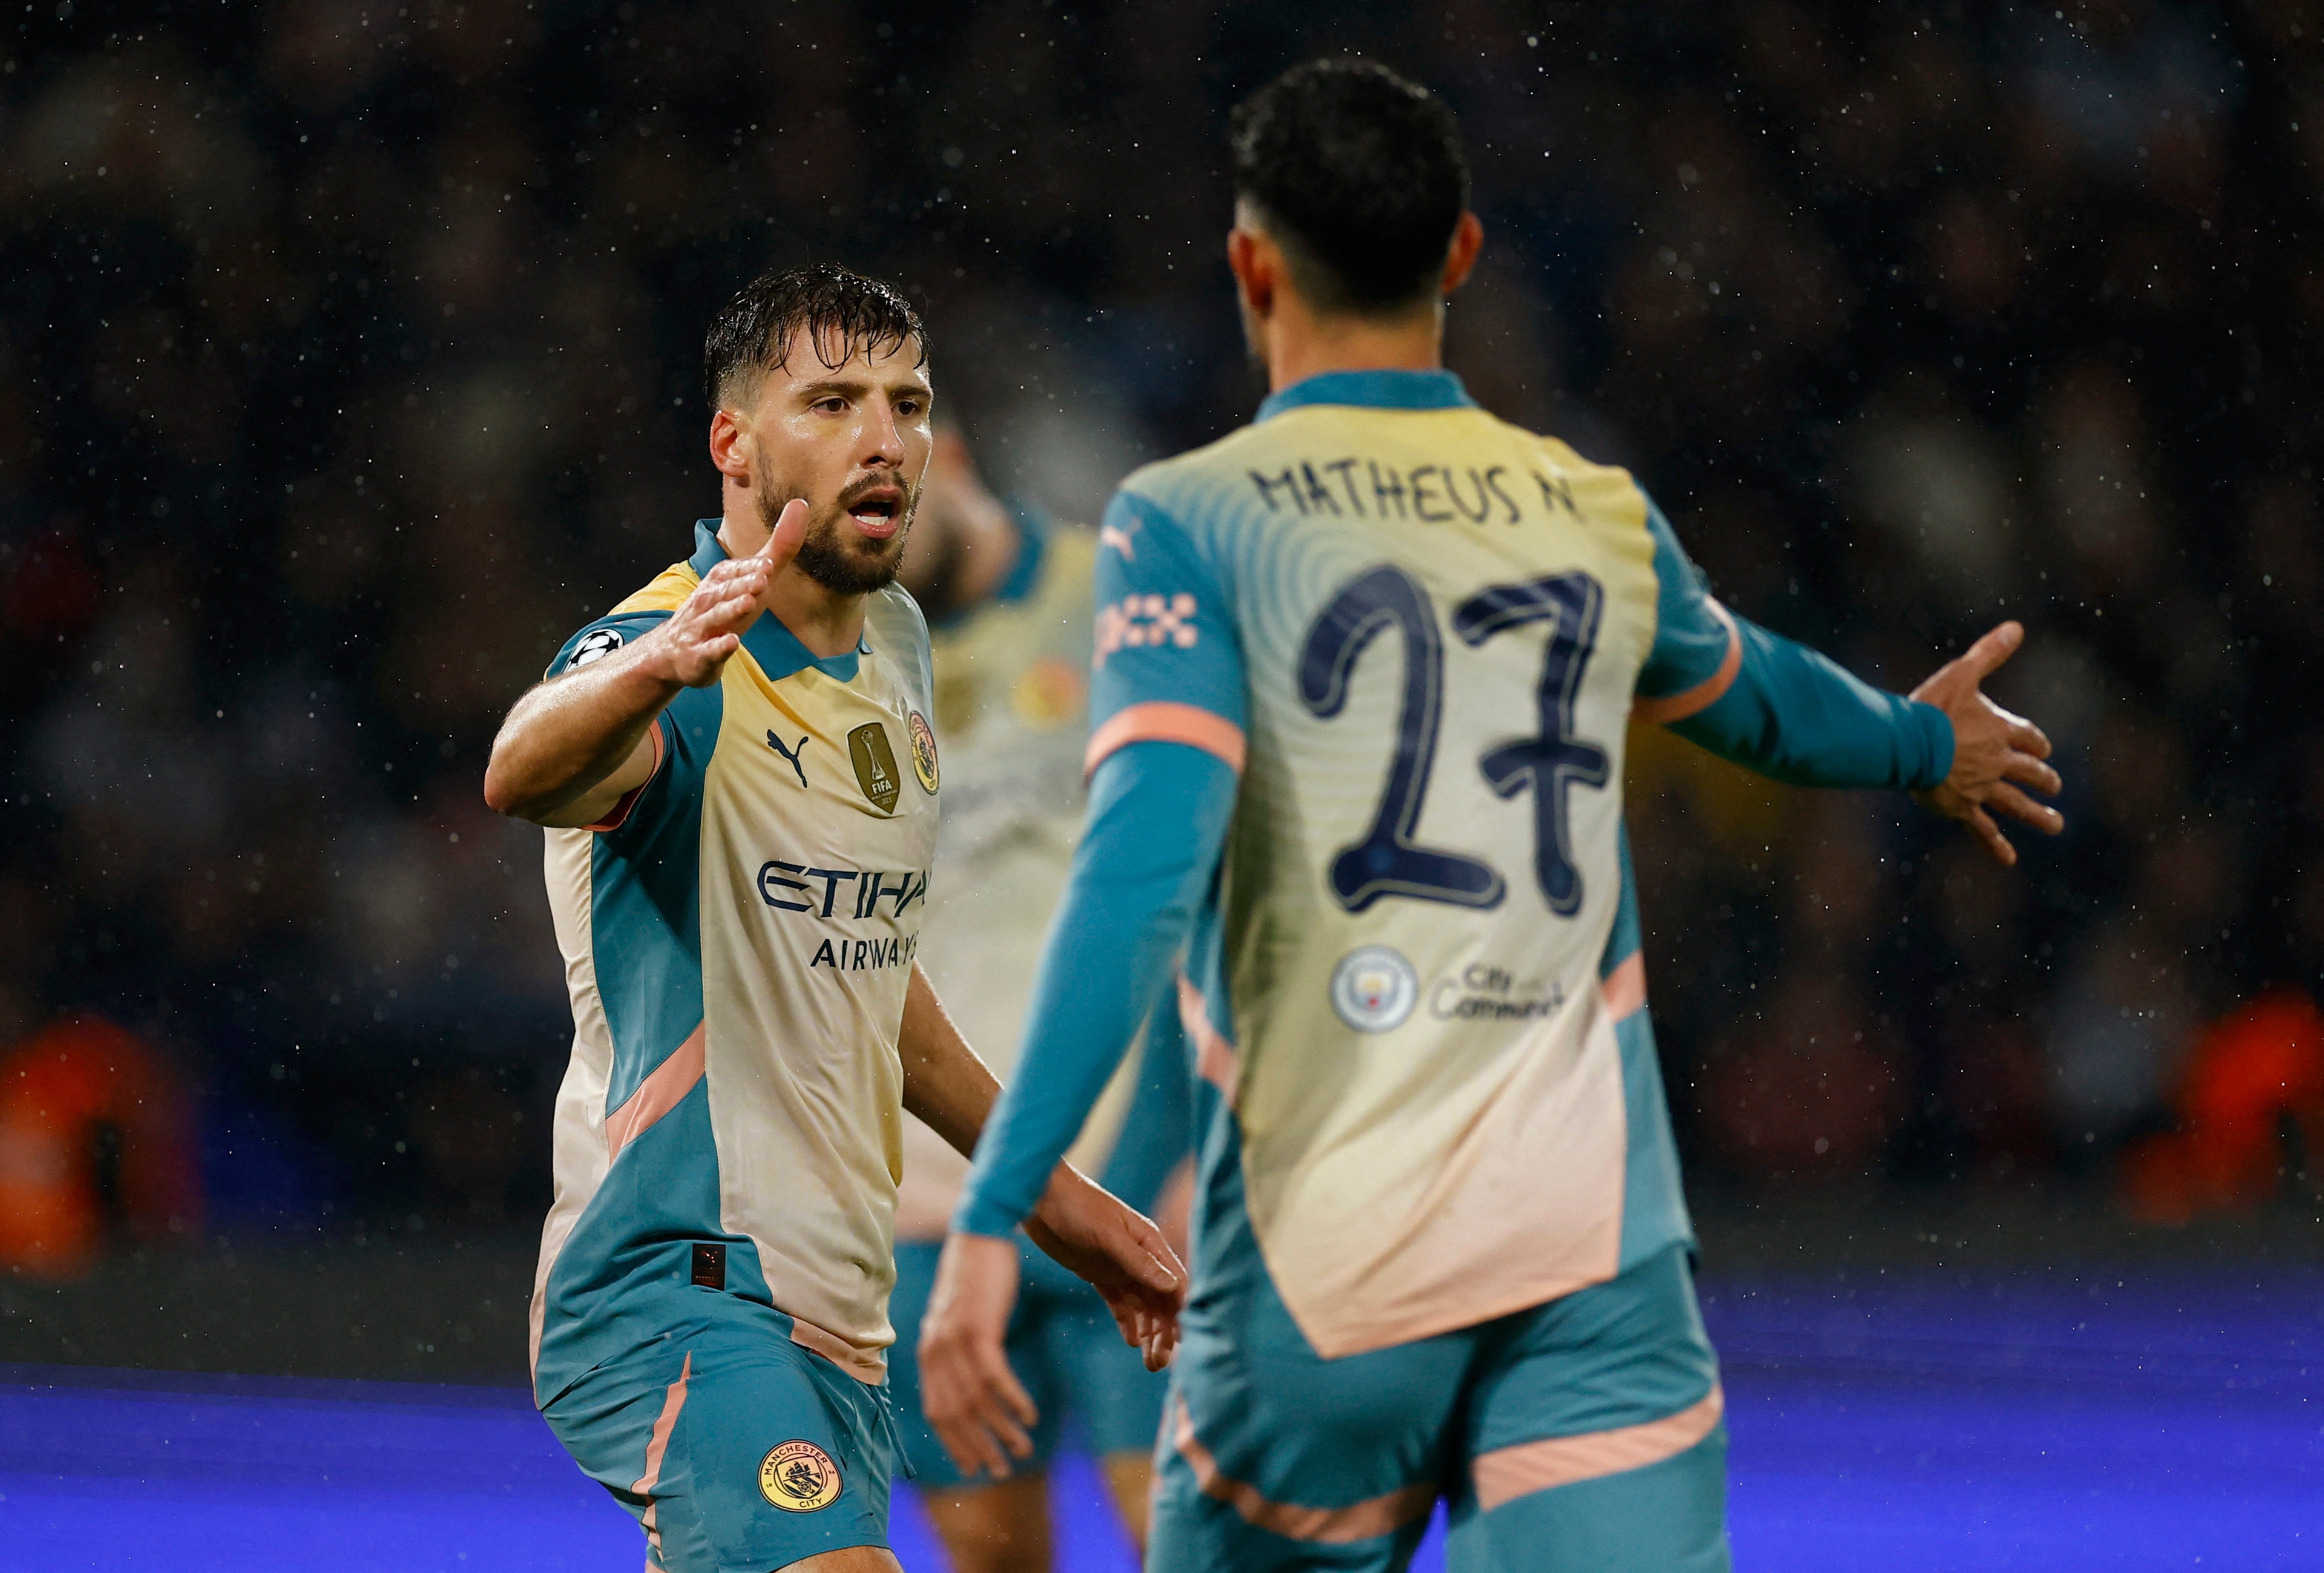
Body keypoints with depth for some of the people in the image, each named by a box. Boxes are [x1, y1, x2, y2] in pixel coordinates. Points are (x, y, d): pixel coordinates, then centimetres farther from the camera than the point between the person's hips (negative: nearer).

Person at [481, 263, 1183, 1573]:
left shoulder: (894, 649, 13)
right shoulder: (662, 650, -14)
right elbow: (526, 775, -39)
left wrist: (1053, 1195, 30)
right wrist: (653, 667, -60)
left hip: (839, 1316, 9)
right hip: (687, 1292, -9)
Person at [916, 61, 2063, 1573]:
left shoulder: (1190, 524, -2)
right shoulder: (1599, 519, 11)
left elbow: (1140, 877, -14)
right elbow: (1750, 695, 33)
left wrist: (991, 1217, -17)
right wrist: (1923, 743, 57)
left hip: (1321, 1277, -2)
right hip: (1597, 1247, 2)